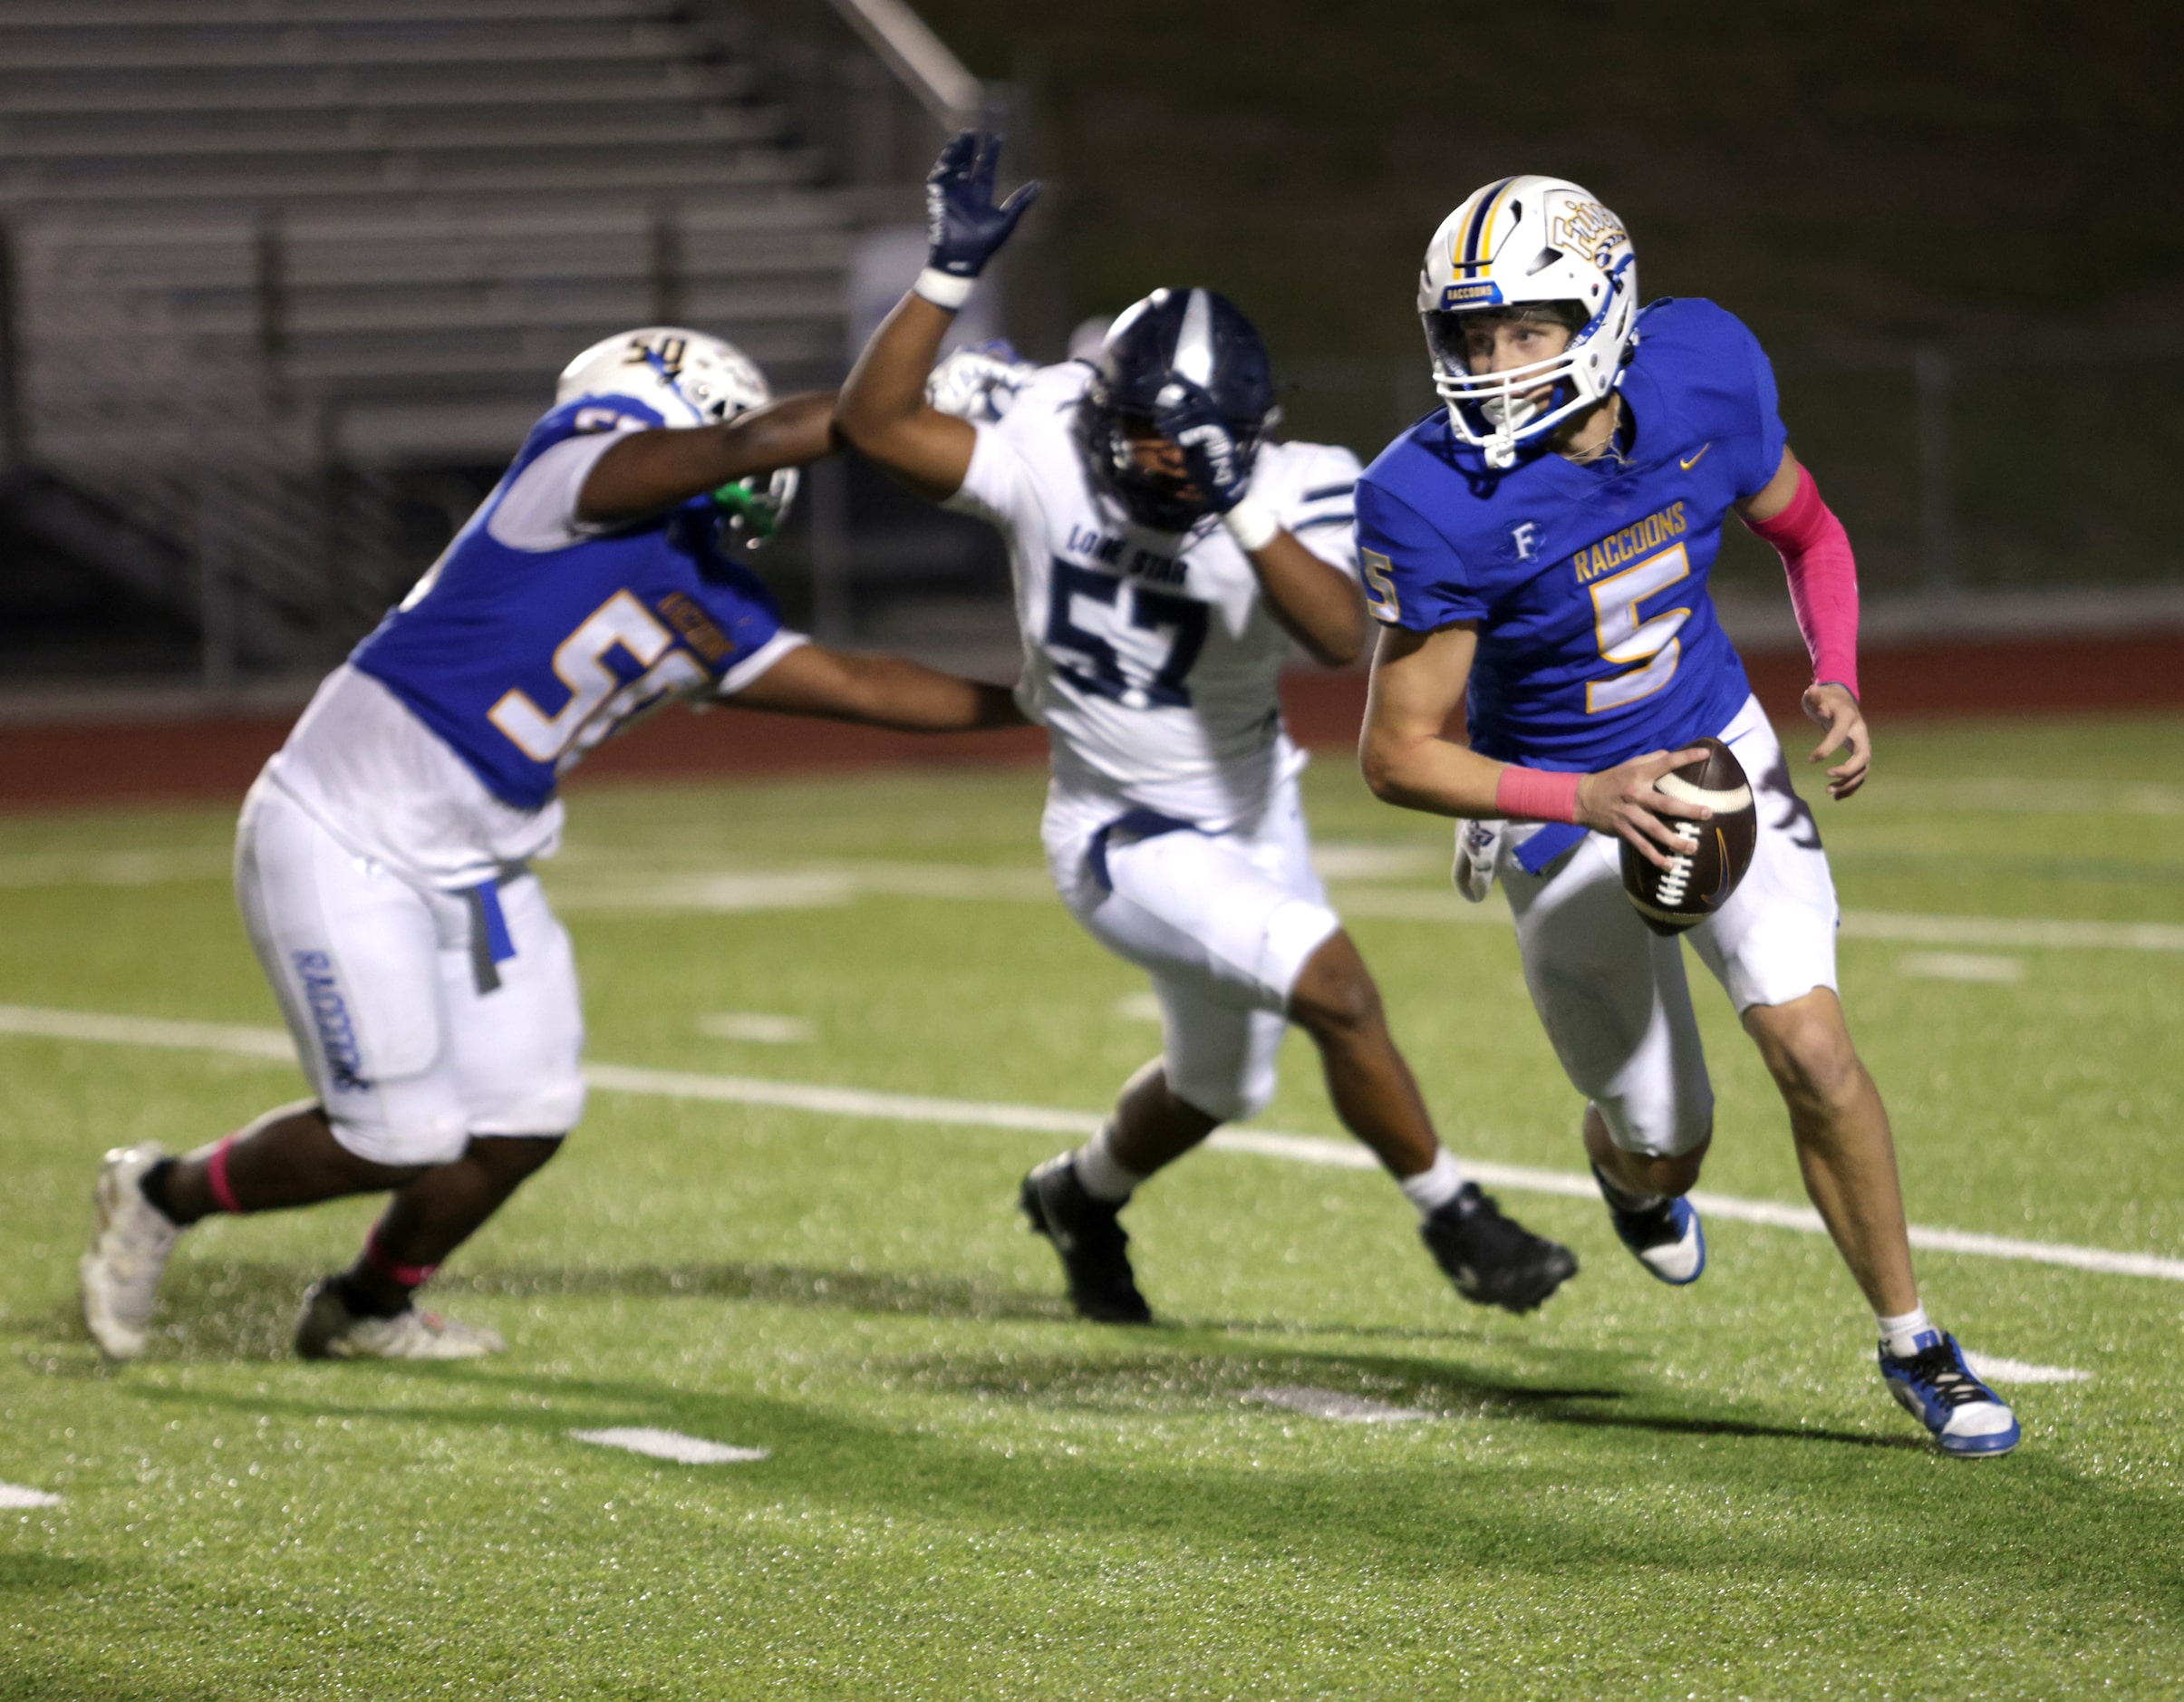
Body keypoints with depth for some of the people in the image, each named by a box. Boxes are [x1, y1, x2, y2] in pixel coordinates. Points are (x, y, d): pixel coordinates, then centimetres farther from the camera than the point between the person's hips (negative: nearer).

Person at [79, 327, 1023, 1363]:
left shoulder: (711, 613, 7)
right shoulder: (583, 475, -16)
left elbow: (859, 687, 11)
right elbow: (754, 441, -27)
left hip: (476, 870, 9)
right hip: (343, 842, -9)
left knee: (521, 1121, 6)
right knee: (397, 1141, -8)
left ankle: (367, 1311, 32)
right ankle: (162, 1195, 17)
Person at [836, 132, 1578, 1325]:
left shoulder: (1290, 492, -18)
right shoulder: (1048, 447, -18)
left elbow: (1340, 635, -36)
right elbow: (875, 422, -27)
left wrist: (1241, 511, -45)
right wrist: (950, 275, -35)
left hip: (1249, 810, 4)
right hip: (1126, 837, -4)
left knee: (1218, 1087, 23)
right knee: (1334, 986, -21)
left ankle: (1080, 1196, 54)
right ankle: (1455, 1222, -2)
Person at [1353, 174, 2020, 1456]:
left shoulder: (1703, 378, -17)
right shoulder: (1441, 502, -28)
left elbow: (1809, 532, 5)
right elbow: (1399, 754, -22)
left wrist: (1840, 681, -12)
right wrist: (1588, 800, -34)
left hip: (1722, 759, 2)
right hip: (1565, 821, -2)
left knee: (1812, 1048, -16)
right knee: (1665, 1151, 9)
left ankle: (1913, 1344, 2)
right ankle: (1629, 1166, 50)